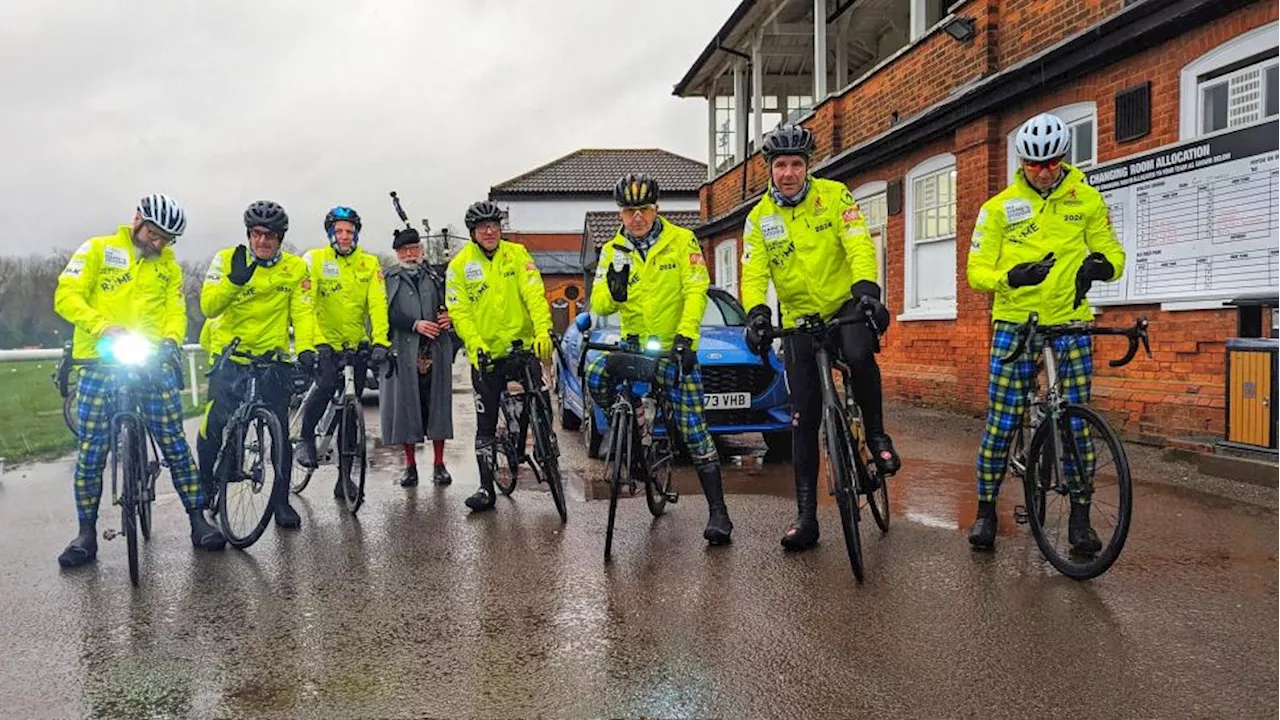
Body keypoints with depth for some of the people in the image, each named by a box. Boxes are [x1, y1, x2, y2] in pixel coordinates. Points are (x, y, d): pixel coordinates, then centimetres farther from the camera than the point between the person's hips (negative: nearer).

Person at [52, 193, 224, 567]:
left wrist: (171, 340, -14)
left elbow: (175, 311, 9)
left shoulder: (168, 265, 13)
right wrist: (104, 327, -21)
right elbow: (66, 297, -5)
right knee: (91, 452, 2)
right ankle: (87, 533, 14)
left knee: (175, 445, 0)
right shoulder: (97, 249, 3)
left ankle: (198, 521, 8)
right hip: (100, 362, -2)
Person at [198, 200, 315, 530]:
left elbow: (303, 311, -6)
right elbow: (208, 306, -13)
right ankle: (203, 486, 23)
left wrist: (305, 348, -23)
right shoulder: (226, 259, -4)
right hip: (229, 357, -1)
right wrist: (234, 280, -31)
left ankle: (281, 500, 14)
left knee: (280, 431, 0)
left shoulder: (295, 268, -1)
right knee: (214, 427, -4)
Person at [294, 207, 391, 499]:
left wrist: (380, 342, -21)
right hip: (325, 343, -2)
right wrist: (316, 342, -27)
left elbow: (378, 305, -7)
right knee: (326, 385, -28)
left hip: (357, 345, 2)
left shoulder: (369, 264, 1)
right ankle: (305, 438, -1)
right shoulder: (314, 259, -5)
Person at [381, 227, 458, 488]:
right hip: (404, 351, -1)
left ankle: (439, 464, 13)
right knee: (406, 406, 2)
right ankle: (410, 465, 14)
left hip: (436, 351, 2)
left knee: (438, 405, 3)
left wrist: (449, 318, -4)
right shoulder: (388, 279, 7)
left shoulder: (435, 276, 15)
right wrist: (416, 324, -18)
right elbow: (389, 313, -5)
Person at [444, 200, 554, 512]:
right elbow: (459, 312, -4)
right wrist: (476, 345, -19)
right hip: (485, 354, 0)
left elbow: (534, 294, -8)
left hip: (523, 347, 0)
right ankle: (486, 487, 12)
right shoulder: (459, 265, 0)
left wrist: (543, 331, -22)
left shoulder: (517, 254, 2)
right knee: (486, 424, 4)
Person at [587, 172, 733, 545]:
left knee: (694, 431, -5)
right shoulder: (612, 250, 4)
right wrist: (613, 290, -27)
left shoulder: (682, 241, -2)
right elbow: (598, 305, -3)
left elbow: (696, 291, -10)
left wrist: (686, 335, -25)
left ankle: (718, 510, 2)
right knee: (595, 375, -27)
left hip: (675, 348, -3)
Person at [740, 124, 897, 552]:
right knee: (804, 419, 1)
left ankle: (876, 436, -11)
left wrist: (866, 287, -35)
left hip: (847, 304, -2)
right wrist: (756, 312, -27)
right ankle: (806, 516, 7)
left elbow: (859, 244, -17)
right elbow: (754, 273, -7)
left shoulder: (833, 195, -5)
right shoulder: (760, 217, 0)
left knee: (859, 355, -38)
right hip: (799, 319, 2)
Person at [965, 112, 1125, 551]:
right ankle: (986, 508, 12)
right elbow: (977, 270, -3)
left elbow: (1113, 253, 7)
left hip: (1069, 322, 1)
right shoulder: (999, 207, 1)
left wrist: (1101, 264, -18)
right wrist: (1011, 277, -24)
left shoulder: (1086, 200, 5)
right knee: (1001, 420, -1)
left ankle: (1080, 515, 12)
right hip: (1014, 323, -1)